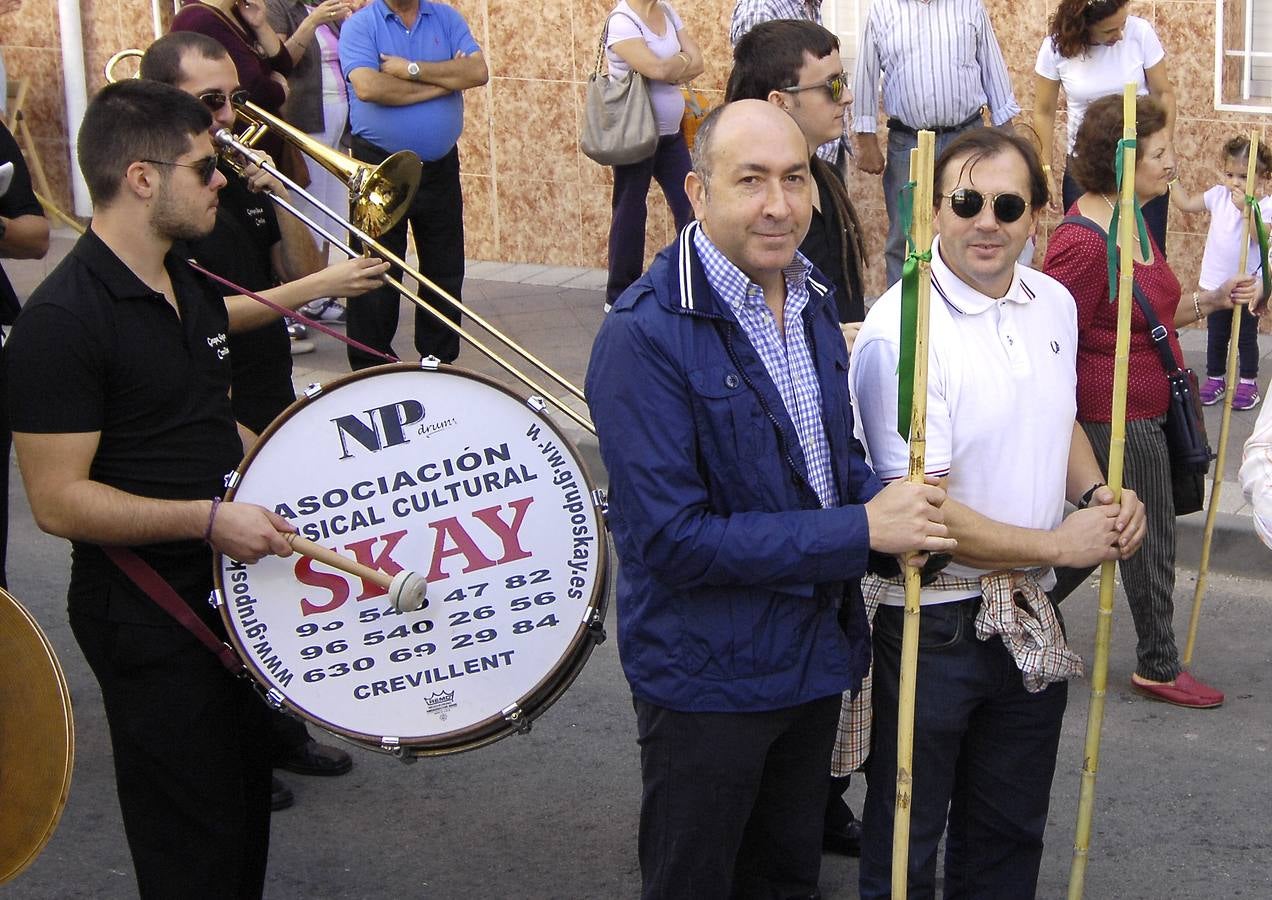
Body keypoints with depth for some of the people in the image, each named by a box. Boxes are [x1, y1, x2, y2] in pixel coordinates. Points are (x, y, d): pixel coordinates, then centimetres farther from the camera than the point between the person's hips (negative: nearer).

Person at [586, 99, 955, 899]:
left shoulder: (812, 298, 2)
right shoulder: (646, 336, -24)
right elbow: (671, 537, -27)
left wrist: (882, 500, -9)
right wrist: (862, 530, -26)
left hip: (818, 650, 7)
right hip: (707, 675, -7)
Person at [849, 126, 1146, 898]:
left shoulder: (1055, 304, 2)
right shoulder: (900, 331, -21)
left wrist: (1098, 494, -1)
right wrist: (1061, 546, -16)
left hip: (1032, 620, 7)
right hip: (934, 626, -6)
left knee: (1010, 837, 22)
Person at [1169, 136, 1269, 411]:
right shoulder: (1219, 195, -1)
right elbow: (1186, 203, 6)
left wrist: (1246, 208, -33)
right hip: (1216, 283, 4)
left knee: (1246, 336, 9)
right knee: (1215, 336, 15)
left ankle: (1248, 382, 21)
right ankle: (1215, 378, 28)